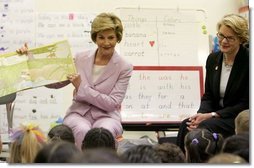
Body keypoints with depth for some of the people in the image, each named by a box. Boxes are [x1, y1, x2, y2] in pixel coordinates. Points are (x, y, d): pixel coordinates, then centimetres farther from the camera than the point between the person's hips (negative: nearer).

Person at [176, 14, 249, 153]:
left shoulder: (248, 61, -11)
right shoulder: (213, 59, 7)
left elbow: (246, 105, -12)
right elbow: (208, 96, 11)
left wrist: (212, 115, -19)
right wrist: (201, 114, -12)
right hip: (216, 117, 5)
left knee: (204, 128, -31)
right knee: (186, 125, -24)